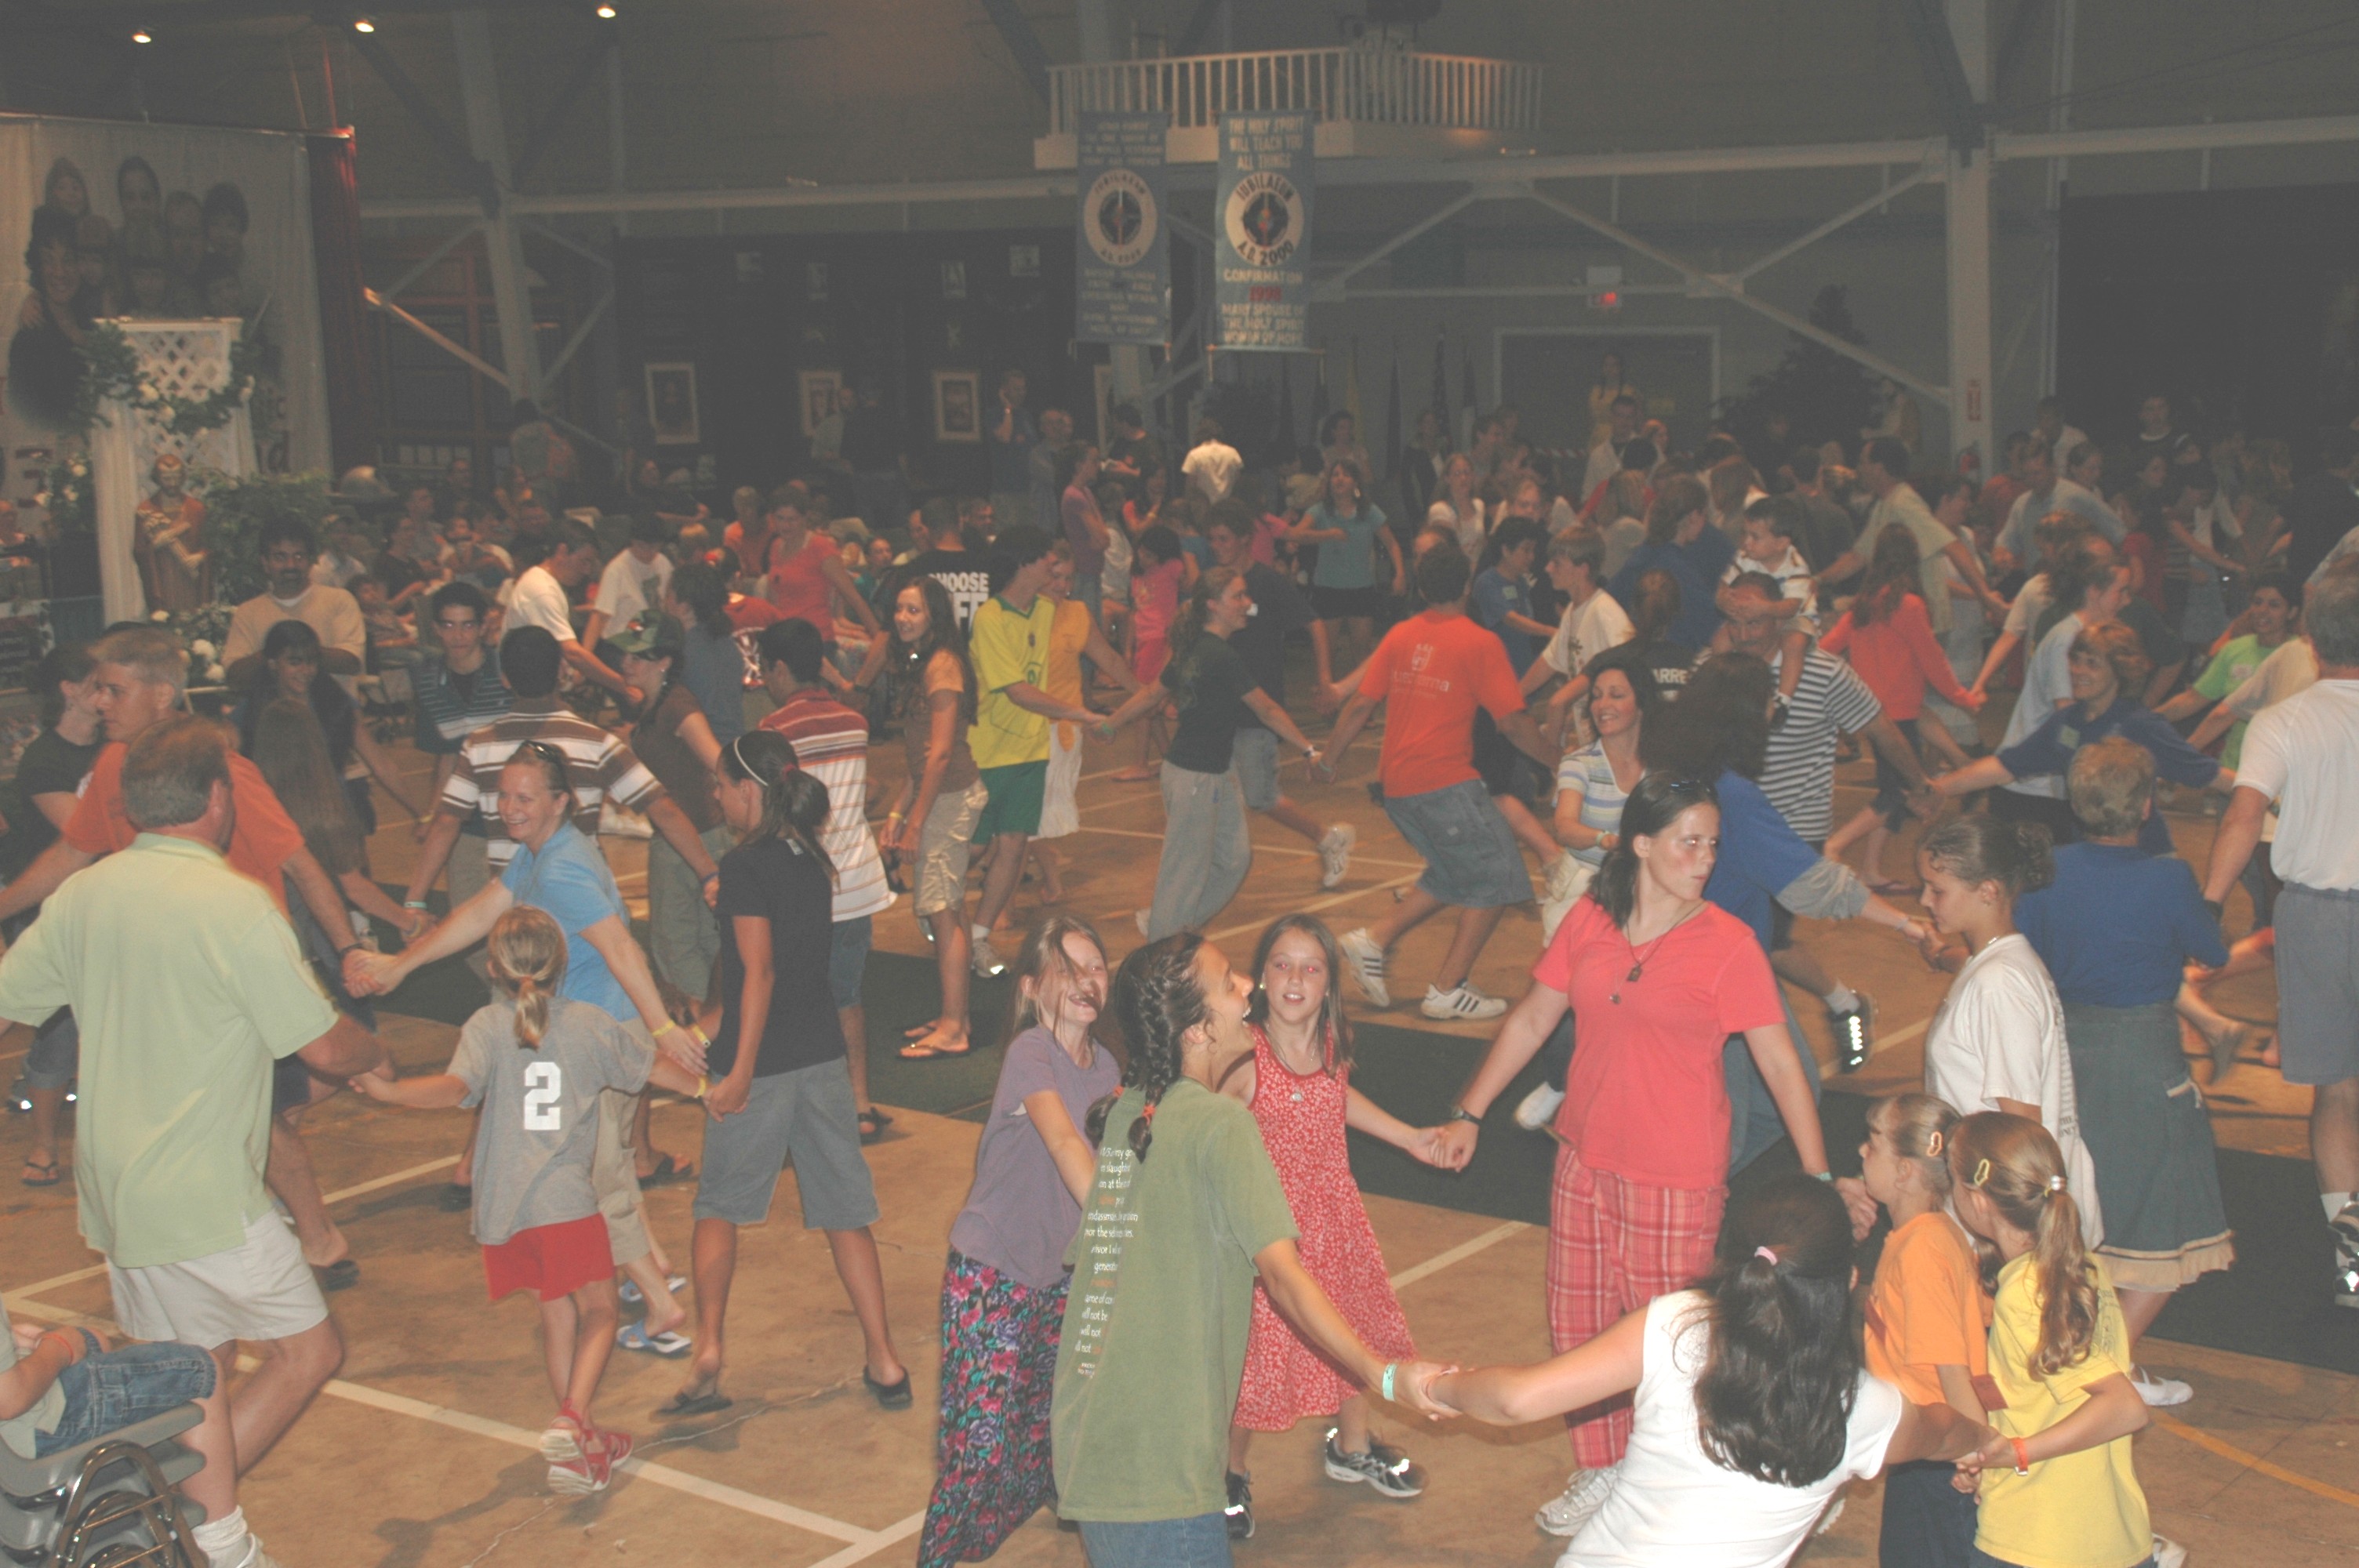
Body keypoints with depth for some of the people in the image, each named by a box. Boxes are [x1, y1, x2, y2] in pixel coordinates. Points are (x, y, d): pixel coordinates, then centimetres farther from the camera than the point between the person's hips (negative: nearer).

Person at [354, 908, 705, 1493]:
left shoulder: (485, 1027, 2)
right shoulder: (591, 1023, 7)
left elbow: (457, 1086, -17)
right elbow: (653, 1068, 20)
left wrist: (390, 1091, -20)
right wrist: (703, 1087, 37)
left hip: (501, 1205, 2)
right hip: (565, 1199, -2)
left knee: (557, 1314, 15)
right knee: (600, 1311, 6)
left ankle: (582, 1443, 23)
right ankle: (570, 1420, -16)